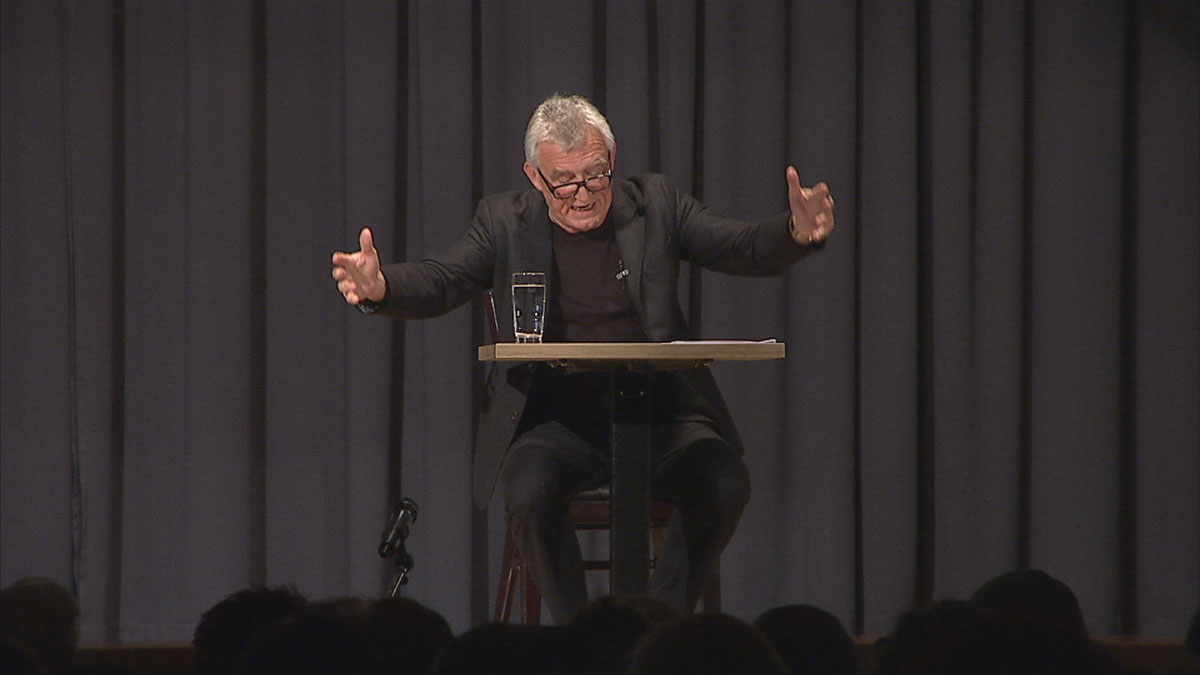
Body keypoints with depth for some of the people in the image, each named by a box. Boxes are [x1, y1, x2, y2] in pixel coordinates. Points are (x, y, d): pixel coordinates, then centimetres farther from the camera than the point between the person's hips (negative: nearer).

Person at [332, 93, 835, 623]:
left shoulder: (654, 203, 10)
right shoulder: (505, 221, 8)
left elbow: (747, 250, 7)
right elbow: (438, 282, -2)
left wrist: (796, 233, -16)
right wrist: (380, 287, -24)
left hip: (660, 415, 1)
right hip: (556, 421, -1)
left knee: (724, 485, -27)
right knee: (529, 493, -33)